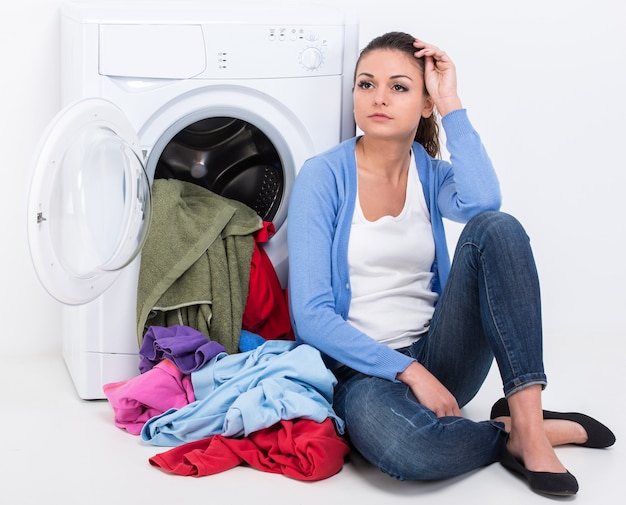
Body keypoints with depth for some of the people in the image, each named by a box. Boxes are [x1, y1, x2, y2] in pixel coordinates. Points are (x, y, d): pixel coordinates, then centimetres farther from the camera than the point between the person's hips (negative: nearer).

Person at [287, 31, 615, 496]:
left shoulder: (431, 173, 7)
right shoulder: (325, 176, -6)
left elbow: (482, 202, -21)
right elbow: (311, 315, -13)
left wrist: (451, 105, -13)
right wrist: (408, 371, -20)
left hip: (438, 355, 4)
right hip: (363, 367, -4)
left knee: (497, 228, -22)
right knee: (402, 445, -41)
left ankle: (529, 423, -25)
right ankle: (509, 436, -10)